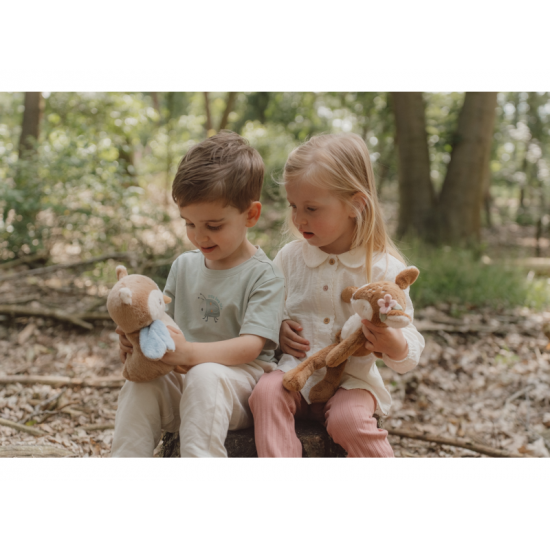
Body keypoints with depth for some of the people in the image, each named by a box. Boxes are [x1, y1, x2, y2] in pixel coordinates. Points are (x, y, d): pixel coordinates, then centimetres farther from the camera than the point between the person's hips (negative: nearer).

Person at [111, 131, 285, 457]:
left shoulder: (264, 277, -6)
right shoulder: (184, 266, 14)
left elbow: (250, 346, -18)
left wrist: (189, 352, -34)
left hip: (240, 385, -5)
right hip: (183, 385, 5)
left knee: (205, 376, -36)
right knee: (139, 384, -25)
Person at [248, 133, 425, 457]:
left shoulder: (384, 268, -7)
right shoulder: (290, 257, 3)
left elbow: (411, 351, -5)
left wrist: (395, 346, -29)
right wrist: (277, 331, -5)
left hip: (352, 380, -2)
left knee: (349, 419, -31)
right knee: (266, 392, -28)